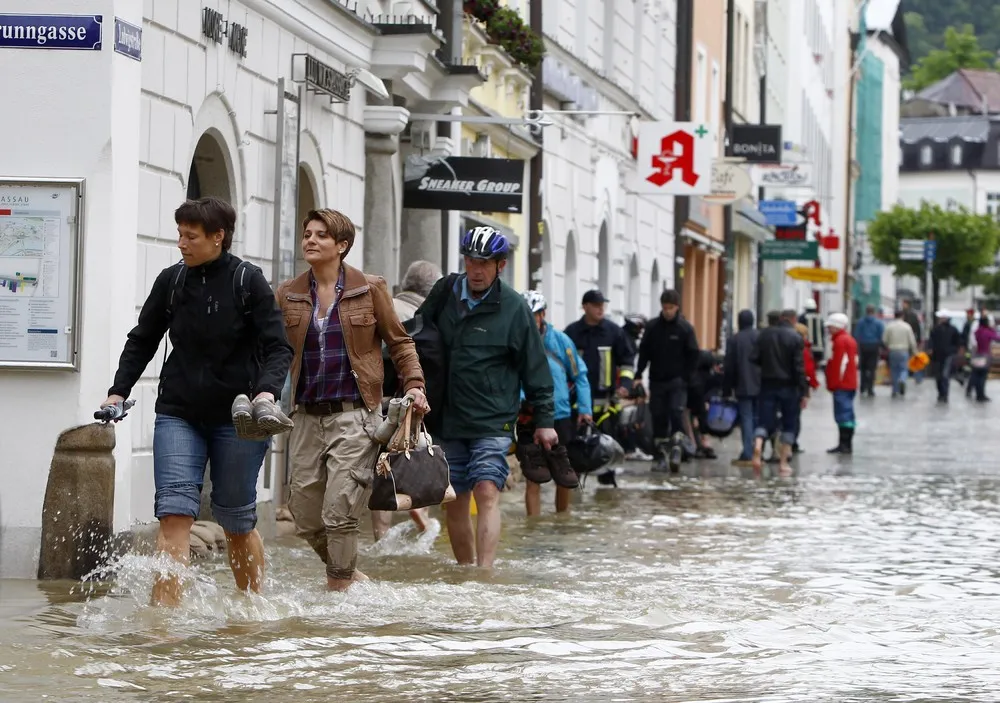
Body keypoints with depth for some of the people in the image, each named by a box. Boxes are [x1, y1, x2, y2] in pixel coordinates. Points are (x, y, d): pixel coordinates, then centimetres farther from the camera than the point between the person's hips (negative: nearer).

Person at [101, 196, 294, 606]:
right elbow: (142, 341, 14)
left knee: (236, 520, 9)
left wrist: (266, 392, -23)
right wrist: (118, 391, 4)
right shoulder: (171, 281, 4)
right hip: (179, 414, 2)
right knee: (174, 514, -12)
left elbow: (277, 348, -6)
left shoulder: (249, 283, -5)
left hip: (236, 418, -2)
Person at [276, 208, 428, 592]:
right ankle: (350, 575, 28)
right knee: (305, 516, 7)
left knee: (339, 512, -12)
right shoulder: (288, 295, 8)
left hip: (354, 415, -4)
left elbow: (399, 342, 9)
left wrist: (413, 384, -4)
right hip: (307, 416, 4)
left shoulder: (370, 289, 0)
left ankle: (339, 587, 1)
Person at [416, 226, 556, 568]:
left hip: (493, 421, -4)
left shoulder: (514, 308, -5)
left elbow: (535, 368, 0)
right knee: (454, 503, 8)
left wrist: (544, 420, 1)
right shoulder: (444, 293, 6)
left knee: (487, 493, -17)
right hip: (449, 420, 5)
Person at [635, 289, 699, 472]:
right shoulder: (652, 327, 4)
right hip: (657, 381, 3)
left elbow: (693, 355, 0)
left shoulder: (685, 328, -2)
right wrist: (639, 374, -2)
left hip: (677, 381, -3)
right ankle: (663, 455, 9)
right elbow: (644, 352, 8)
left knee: (677, 414, -14)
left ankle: (676, 451, -15)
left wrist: (686, 378, -8)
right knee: (659, 418, 4)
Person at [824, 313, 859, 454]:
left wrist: (834, 383, -15)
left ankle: (844, 444, -11)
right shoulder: (850, 339, 18)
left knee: (843, 414, -10)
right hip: (850, 383, 11)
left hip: (841, 384, -11)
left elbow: (840, 363, -19)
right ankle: (847, 444, 17)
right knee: (847, 414, 13)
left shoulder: (840, 341, -14)